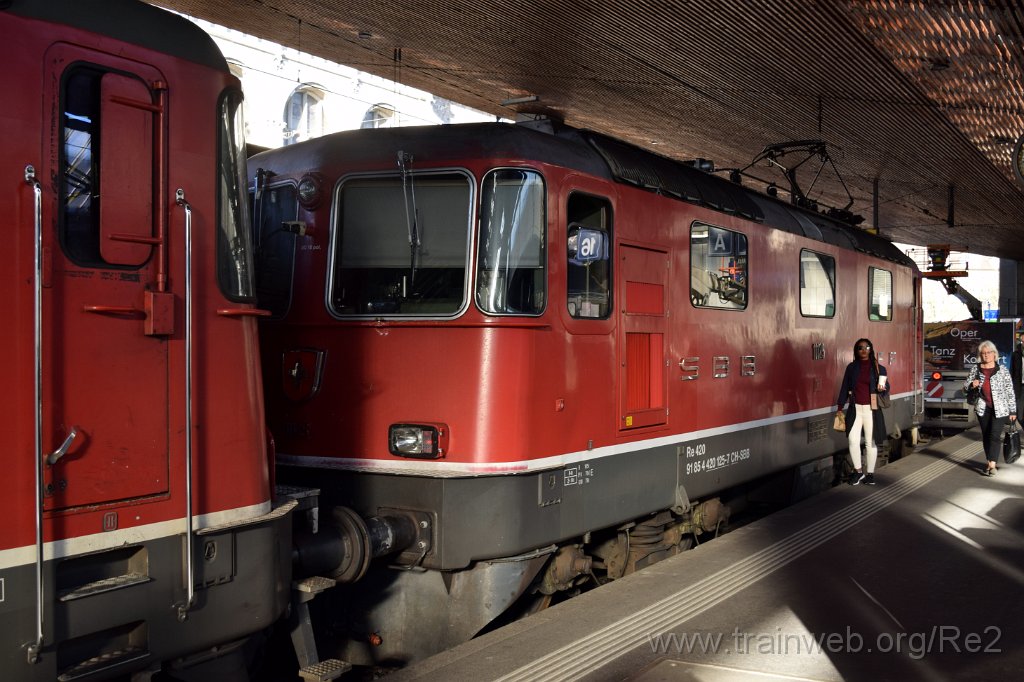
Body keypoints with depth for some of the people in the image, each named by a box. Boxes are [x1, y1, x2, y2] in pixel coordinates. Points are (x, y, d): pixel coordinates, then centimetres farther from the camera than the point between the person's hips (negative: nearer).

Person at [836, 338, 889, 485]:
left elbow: (887, 387, 5)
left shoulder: (878, 368, 0)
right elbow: (844, 387, 9)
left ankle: (870, 473, 16)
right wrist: (840, 408, 7)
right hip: (855, 409, 2)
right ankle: (858, 472, 10)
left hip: (871, 410, -1)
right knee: (853, 440, -6)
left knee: (870, 442, 4)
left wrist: (883, 388, -21)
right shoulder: (851, 367, 5)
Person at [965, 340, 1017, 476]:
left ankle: (992, 464, -14)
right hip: (983, 408, 3)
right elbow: (965, 387, 14)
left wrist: (1013, 411, -1)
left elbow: (1010, 391, 1)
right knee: (986, 436, 8)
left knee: (995, 435, -11)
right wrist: (971, 385, -11)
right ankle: (990, 462, 18)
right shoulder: (975, 369, 6)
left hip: (1000, 408, -3)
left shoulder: (1002, 370, 0)